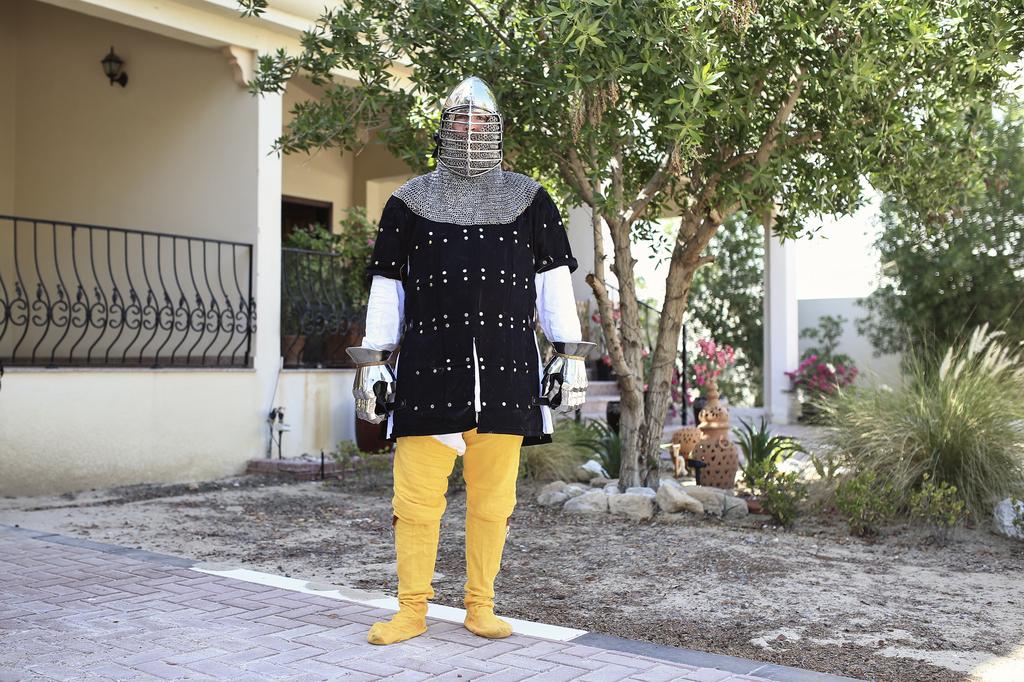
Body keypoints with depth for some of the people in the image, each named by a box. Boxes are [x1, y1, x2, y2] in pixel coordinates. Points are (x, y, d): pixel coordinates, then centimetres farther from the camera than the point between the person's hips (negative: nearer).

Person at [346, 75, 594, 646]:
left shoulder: (531, 201, 13)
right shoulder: (409, 202, 12)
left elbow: (555, 283, 12)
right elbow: (386, 288, 12)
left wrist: (570, 354, 6)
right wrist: (373, 361, 7)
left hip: (507, 373, 1)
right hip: (430, 369, 0)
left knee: (493, 499, 3)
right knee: (416, 496, -1)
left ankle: (481, 607, 17)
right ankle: (412, 610, 13)